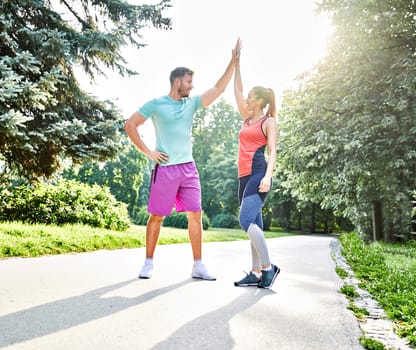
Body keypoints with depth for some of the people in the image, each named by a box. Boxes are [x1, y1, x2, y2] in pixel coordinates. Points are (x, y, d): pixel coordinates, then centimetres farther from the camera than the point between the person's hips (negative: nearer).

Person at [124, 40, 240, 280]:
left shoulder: (192, 103, 11)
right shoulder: (156, 104, -2)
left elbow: (219, 89, 7)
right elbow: (130, 125, -1)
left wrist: (233, 62, 1)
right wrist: (147, 151, -6)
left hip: (189, 168, 5)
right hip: (165, 169, -4)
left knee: (195, 215, 1)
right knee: (156, 216, 2)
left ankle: (198, 266, 8)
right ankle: (149, 263, 16)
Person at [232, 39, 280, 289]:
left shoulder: (269, 121, 1)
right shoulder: (247, 119, 20)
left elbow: (273, 152, -10)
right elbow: (237, 90, 23)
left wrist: (268, 176, -24)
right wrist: (237, 61, 24)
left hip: (258, 174, -8)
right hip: (244, 176, 8)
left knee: (246, 220, -20)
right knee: (254, 225, 5)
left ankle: (268, 267, -11)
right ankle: (256, 273, 6)